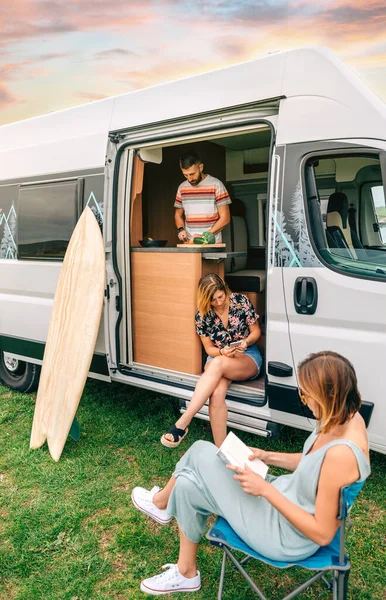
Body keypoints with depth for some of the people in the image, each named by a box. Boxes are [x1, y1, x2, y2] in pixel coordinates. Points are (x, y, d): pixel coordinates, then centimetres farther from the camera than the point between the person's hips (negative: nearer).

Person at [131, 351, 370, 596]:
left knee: (188, 488, -3)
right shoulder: (346, 417, -9)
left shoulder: (341, 453, -35)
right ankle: (164, 502, 30)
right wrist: (269, 456, 0)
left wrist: (265, 490, -25)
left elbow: (323, 534, -26)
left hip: (287, 536, -8)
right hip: (284, 495, 8)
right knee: (201, 452, 5)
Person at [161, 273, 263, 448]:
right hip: (218, 357, 2)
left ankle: (182, 423, -37)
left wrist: (245, 342, -22)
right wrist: (223, 351, -21)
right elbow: (209, 349, 1)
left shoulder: (241, 301, -9)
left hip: (248, 357, -1)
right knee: (217, 393, -35)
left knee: (217, 364, -37)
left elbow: (256, 332, 0)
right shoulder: (202, 315, -5)